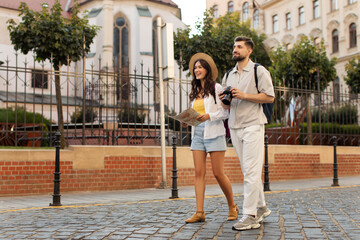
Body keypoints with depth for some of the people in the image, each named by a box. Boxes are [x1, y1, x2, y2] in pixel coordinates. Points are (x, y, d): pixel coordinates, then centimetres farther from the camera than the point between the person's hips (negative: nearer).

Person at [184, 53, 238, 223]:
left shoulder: (216, 88, 0)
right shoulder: (195, 92, 18)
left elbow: (226, 112, -6)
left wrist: (209, 116, -19)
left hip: (214, 134, -5)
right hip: (197, 134, 6)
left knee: (218, 173, -3)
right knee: (199, 173, -2)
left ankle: (232, 207, 16)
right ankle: (199, 212, -3)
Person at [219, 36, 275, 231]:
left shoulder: (259, 71, 1)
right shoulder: (228, 75, 19)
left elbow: (269, 97, -7)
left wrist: (244, 95, -14)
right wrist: (224, 100, -2)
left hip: (252, 125, -6)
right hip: (234, 127, 6)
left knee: (251, 171, -10)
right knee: (249, 171, 9)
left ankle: (250, 216, -9)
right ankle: (261, 207, 21)